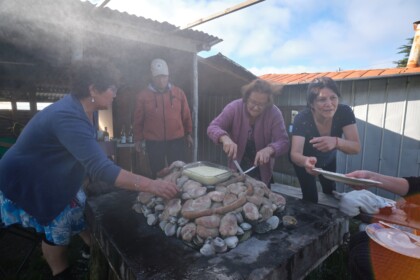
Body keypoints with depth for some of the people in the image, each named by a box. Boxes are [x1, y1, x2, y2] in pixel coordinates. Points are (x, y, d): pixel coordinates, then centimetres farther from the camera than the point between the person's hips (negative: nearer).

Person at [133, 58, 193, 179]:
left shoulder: (179, 92, 3)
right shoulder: (143, 95, -1)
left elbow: (186, 115, 8)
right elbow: (138, 120, 4)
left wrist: (188, 134, 10)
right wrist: (138, 139, 5)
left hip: (177, 140, 1)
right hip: (154, 142, 0)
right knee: (157, 173, 12)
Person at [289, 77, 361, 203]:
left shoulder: (344, 112, -28)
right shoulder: (302, 118, -36)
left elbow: (356, 147, -31)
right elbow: (295, 153, -42)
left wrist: (336, 142, -53)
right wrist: (306, 161, -66)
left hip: (329, 159, 3)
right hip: (304, 159, -3)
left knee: (330, 192, 22)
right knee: (311, 198, -9)